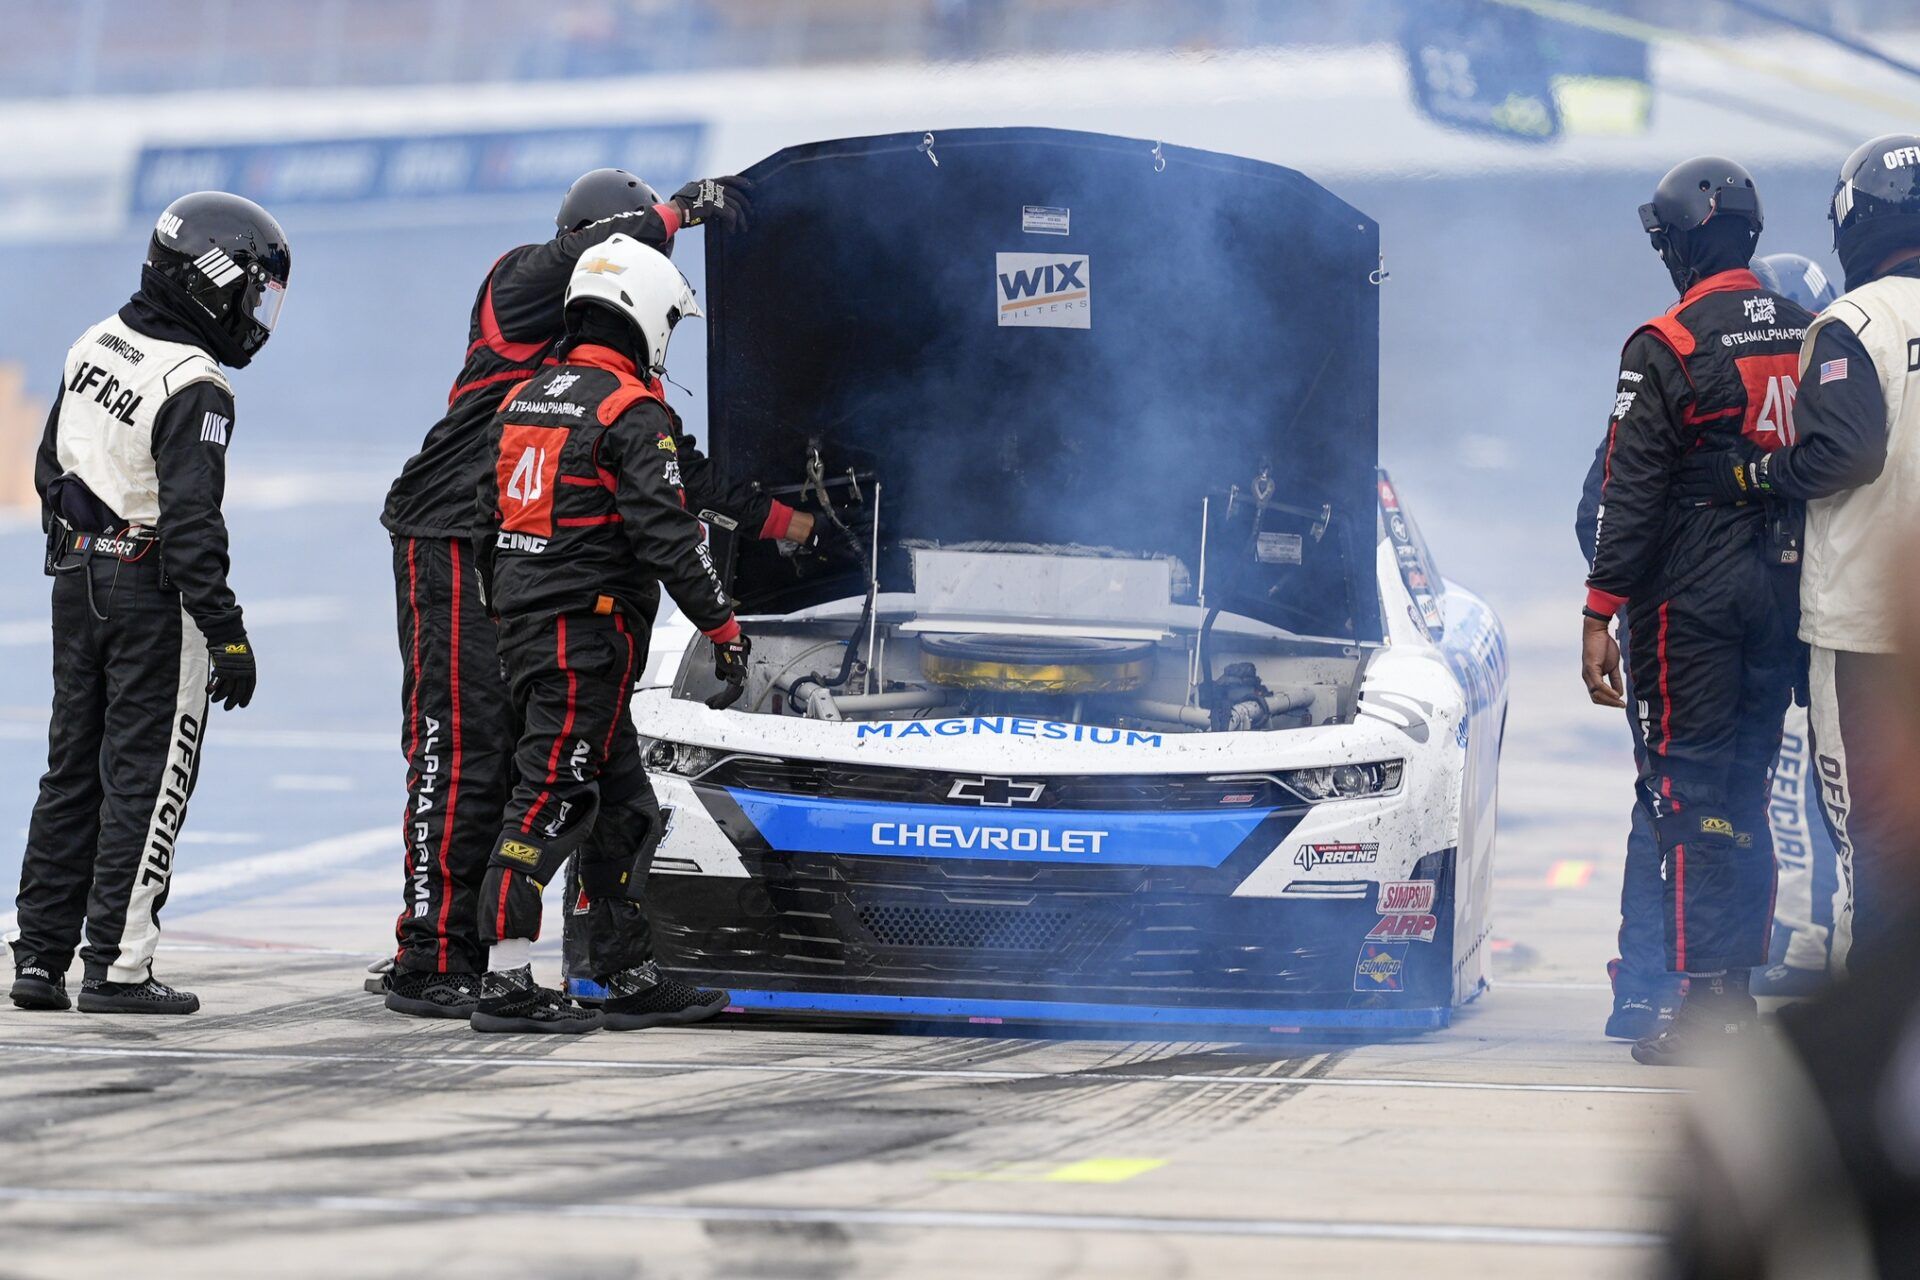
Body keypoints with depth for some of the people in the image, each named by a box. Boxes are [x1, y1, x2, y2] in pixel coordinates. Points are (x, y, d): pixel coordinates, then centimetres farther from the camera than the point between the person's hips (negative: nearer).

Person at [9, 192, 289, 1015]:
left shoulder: (95, 347, 5)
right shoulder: (192, 389, -20)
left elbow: (51, 473, 14)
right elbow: (191, 522, -23)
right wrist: (226, 632, -18)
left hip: (79, 580, 8)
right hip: (154, 595, -8)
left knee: (73, 772, 14)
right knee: (145, 780, 0)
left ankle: (39, 955, 17)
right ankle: (116, 968, 1)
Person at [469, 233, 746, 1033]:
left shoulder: (522, 401, 15)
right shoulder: (631, 411, -11)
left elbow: (489, 524, 20)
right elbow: (666, 535, -16)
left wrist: (507, 616, 28)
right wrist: (723, 624, -8)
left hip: (524, 628, 9)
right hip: (590, 631, -9)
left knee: (619, 802, 14)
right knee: (551, 798, -10)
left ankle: (630, 978, 18)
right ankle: (506, 984, -13)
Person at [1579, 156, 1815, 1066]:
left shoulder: (1667, 348, -11)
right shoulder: (1806, 338, 6)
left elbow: (1630, 491, -13)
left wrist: (1600, 615, -10)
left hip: (1691, 594, -6)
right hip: (1782, 586, 6)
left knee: (1689, 792, -4)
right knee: (1747, 791, 13)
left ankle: (1705, 1000, -8)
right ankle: (1740, 987, 15)